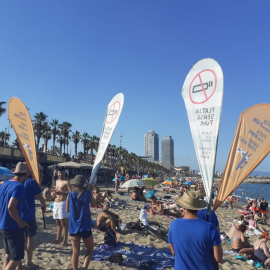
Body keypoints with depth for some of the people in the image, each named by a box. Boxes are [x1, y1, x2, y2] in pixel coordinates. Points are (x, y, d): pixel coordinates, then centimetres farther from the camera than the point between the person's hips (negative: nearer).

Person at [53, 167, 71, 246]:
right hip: (56, 203, 8)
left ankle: (65, 240, 0)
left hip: (62, 203, -8)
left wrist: (61, 193, -30)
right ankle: (58, 238, 27)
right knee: (58, 222, 16)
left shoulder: (66, 182, -8)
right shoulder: (57, 181, 16)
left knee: (64, 222, -5)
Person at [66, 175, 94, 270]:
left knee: (75, 252, 12)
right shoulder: (87, 193, -10)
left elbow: (67, 210, 8)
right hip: (85, 227, -2)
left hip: (73, 228, 3)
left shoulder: (70, 194, -3)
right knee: (90, 249, 16)